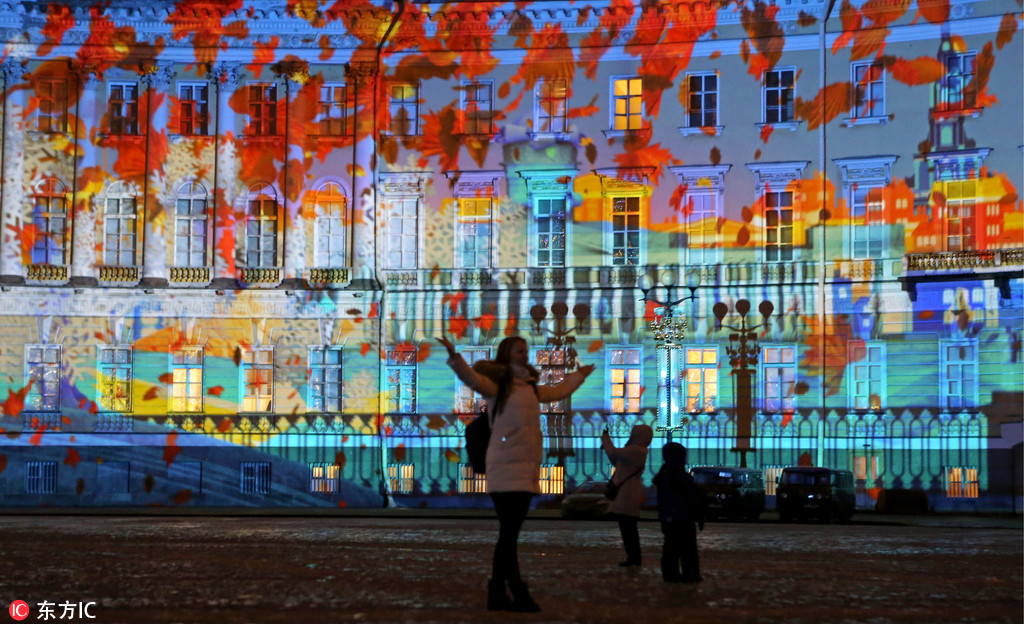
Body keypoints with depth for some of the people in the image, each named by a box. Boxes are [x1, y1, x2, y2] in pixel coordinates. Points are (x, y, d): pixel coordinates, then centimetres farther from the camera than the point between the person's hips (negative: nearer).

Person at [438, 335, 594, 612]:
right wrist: (454, 357, -38)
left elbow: (559, 391, 40)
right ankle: (518, 594, -13)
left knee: (509, 534, 9)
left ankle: (497, 594, 13)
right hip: (506, 469, -8)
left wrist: (578, 375, 53)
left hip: (527, 470, 8)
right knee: (509, 534, -10)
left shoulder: (531, 388, 21)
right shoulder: (497, 384, -1)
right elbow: (472, 378, -21)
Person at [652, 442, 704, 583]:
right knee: (688, 549, -1)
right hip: (684, 520, -7)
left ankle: (670, 574, 9)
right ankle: (691, 575, -2)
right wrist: (700, 517, -2)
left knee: (671, 548, 10)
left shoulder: (662, 477, 8)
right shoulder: (684, 478, -14)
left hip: (668, 520, 7)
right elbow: (694, 500, -11)